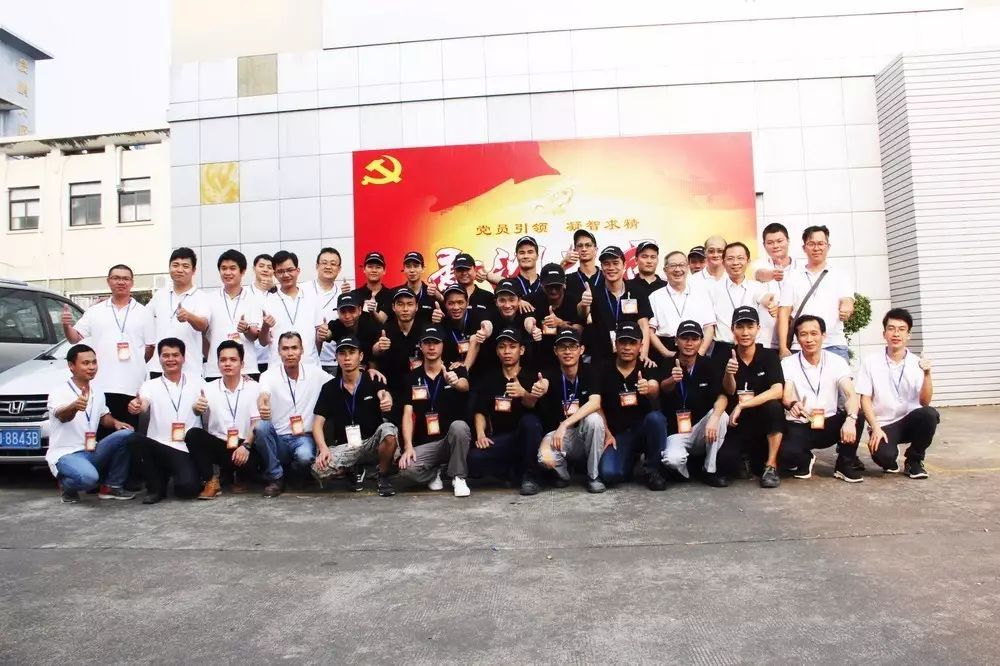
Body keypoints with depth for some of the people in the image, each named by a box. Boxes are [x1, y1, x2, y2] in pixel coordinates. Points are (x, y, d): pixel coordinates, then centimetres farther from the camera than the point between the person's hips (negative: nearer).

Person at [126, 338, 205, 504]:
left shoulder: (196, 381, 9)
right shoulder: (151, 385, 6)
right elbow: (142, 406, -14)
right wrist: (135, 406, -39)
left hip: (187, 450, -2)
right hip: (158, 447, 2)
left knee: (187, 487, -27)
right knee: (134, 439, -29)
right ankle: (156, 487, -5)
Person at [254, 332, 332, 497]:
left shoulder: (315, 373, 2)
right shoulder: (269, 375, -4)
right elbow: (263, 396, -24)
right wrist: (262, 405, -50)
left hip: (304, 437, 0)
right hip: (278, 439, 1)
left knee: (305, 456, -34)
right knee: (261, 426, -31)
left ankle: (292, 475, 7)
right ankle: (275, 477, -11)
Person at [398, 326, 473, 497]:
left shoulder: (457, 370, 0)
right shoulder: (413, 377, 4)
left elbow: (465, 386, -25)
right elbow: (408, 414, -2)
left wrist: (455, 382, -50)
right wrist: (408, 447, -16)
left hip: (453, 438, -1)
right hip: (425, 443, 1)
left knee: (459, 426, -36)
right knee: (406, 470, -27)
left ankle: (458, 477, -13)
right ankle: (434, 472, 9)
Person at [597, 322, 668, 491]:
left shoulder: (649, 368, -4)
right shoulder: (605, 371, 0)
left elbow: (655, 392, -25)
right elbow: (598, 406, 5)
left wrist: (649, 390, -49)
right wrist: (607, 434, -6)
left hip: (644, 429, 0)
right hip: (618, 433, 0)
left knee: (655, 418, -35)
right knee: (609, 474, -26)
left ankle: (652, 470, -11)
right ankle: (631, 459, 12)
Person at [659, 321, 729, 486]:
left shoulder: (709, 365, -4)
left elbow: (722, 397, -15)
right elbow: (664, 389, -29)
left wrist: (714, 418, -37)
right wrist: (672, 380, -54)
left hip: (700, 429, 3)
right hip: (675, 432, -3)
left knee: (722, 416, -27)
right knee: (673, 459, -33)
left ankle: (710, 471, -10)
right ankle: (687, 470, 6)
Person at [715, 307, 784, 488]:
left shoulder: (769, 356, -7)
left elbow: (777, 391, -20)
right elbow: (729, 392, -8)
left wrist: (742, 406, -25)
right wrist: (729, 373, -30)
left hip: (763, 423, -1)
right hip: (736, 424, 1)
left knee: (773, 406, -34)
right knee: (724, 464, -25)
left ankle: (770, 466, -16)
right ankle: (745, 460, 14)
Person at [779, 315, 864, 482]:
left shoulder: (837, 361, -4)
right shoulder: (788, 363, -7)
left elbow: (851, 395, -17)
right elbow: (786, 396, -20)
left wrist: (851, 419, -39)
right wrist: (792, 405, -46)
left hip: (829, 424, 2)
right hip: (798, 426, -2)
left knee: (858, 416, -28)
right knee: (785, 453, -33)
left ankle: (846, 464, -3)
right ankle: (804, 459, 8)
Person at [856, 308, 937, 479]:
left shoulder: (917, 363, -3)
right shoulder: (871, 362, -5)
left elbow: (925, 402, -11)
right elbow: (865, 399, -4)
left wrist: (927, 374, -25)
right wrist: (876, 428, -15)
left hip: (909, 420, 2)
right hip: (883, 424, -2)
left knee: (930, 414, -31)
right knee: (883, 455, -31)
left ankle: (913, 461, -4)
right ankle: (890, 461, 11)